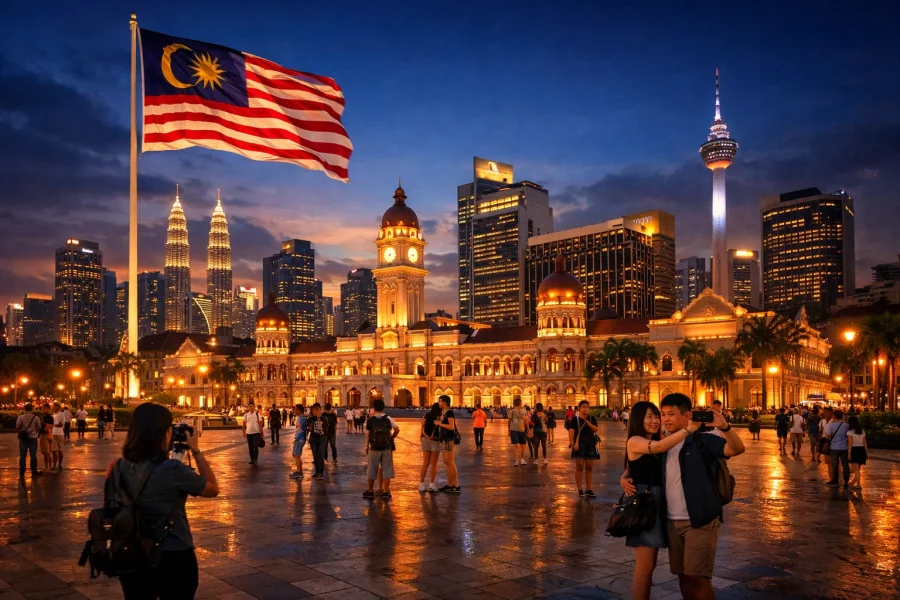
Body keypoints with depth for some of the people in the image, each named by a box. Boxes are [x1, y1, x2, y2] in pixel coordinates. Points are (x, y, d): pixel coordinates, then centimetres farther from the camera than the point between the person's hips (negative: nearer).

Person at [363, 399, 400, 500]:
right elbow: (397, 430, 3)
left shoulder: (370, 421, -5)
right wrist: (392, 437, 20)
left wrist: (367, 446, 10)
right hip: (387, 448, 0)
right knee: (386, 470, 5)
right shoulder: (388, 419, -2)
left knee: (372, 470, 11)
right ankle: (385, 492, 4)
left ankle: (370, 491, 21)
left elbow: (368, 435, -2)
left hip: (374, 448, 0)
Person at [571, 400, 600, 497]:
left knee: (589, 467, 7)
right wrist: (574, 443, -18)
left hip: (590, 445, 4)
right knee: (579, 467, -2)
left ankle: (589, 490, 13)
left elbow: (596, 430, -7)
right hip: (579, 445, -4)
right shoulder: (575, 419, -3)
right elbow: (573, 432, -6)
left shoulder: (592, 419, 6)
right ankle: (580, 490, 3)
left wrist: (586, 420, -15)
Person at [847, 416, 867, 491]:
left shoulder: (850, 432, -8)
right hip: (862, 450, 7)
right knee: (858, 469, 14)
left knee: (856, 469, -5)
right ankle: (852, 483, 26)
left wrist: (849, 453, -15)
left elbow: (850, 443, -15)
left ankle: (859, 486, -9)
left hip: (854, 450, -6)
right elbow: (865, 443, 10)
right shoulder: (862, 431, 10)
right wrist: (867, 452, 14)